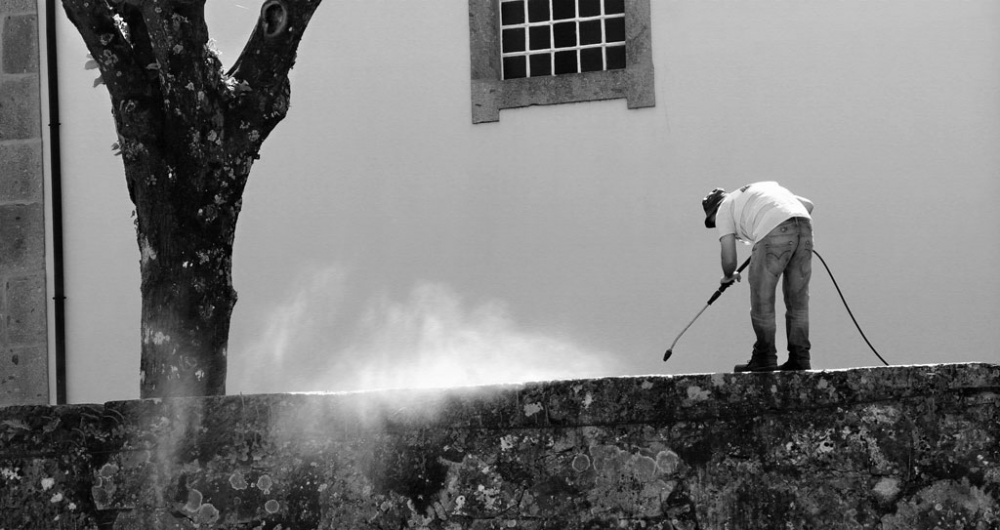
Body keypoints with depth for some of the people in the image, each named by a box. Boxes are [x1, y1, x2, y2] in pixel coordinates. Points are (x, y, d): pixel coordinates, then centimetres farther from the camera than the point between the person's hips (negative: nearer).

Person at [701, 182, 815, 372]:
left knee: (762, 299, 8)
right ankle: (799, 358, 16)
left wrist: (728, 276, 34)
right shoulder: (767, 187, 38)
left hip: (774, 232, -6)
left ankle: (765, 358, 11)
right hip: (804, 227, 6)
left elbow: (729, 259, 13)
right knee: (798, 299, 14)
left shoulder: (724, 211, 19)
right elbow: (808, 204, 33)